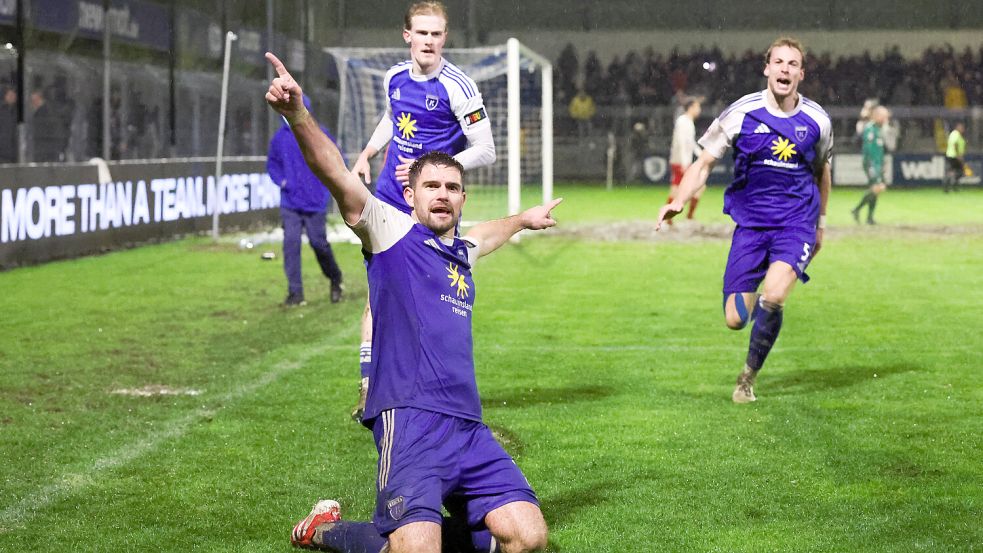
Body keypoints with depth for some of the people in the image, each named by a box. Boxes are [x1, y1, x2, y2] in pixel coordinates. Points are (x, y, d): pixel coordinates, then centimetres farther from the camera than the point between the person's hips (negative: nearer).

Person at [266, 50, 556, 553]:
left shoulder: (462, 252, 23)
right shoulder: (390, 229, 4)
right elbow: (335, 174, -13)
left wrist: (523, 219, 66)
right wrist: (297, 113, -28)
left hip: (468, 426, 7)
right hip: (410, 417, -7)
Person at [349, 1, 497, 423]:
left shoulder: (457, 87, -14)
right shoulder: (395, 77, 5)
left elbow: (485, 151, -12)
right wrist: (366, 155, 17)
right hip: (389, 199, 5)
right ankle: (369, 387, 1)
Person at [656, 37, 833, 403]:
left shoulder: (816, 120, 1)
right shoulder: (742, 114, -5)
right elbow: (704, 163, 1)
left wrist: (820, 224, 26)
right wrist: (679, 201, -15)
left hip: (795, 224, 0)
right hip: (750, 224, 0)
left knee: (773, 297, -27)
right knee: (735, 319, -6)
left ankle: (749, 376, -3)